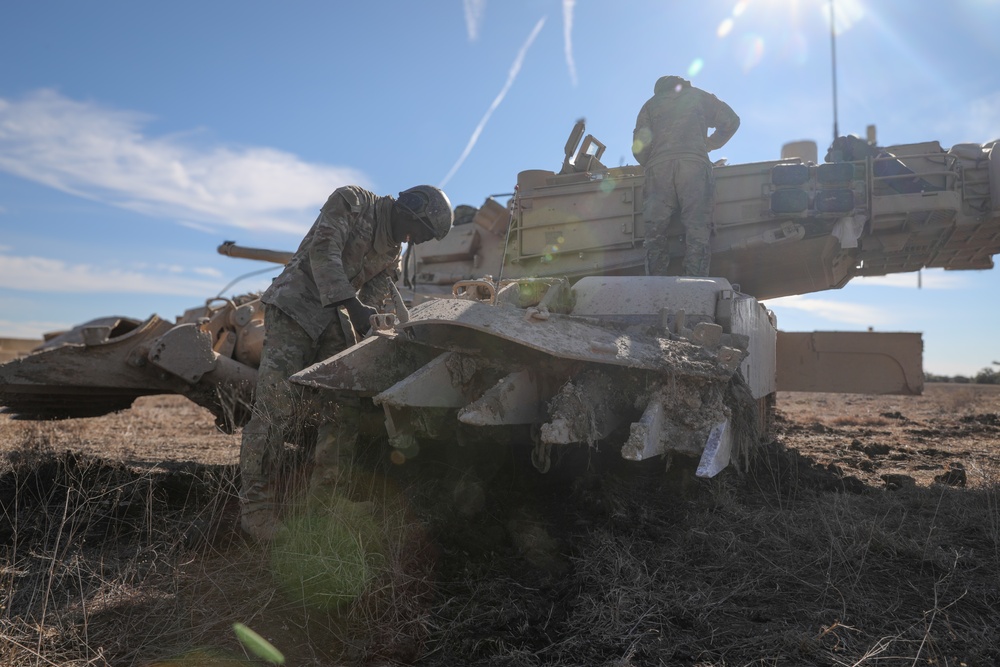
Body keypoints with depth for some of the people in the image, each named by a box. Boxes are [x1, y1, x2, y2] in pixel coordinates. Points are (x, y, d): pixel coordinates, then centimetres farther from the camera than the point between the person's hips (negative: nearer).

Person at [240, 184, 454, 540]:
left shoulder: (393, 252, 13)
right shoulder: (350, 201, -8)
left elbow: (375, 294, 8)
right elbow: (323, 250, -21)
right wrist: (352, 303, -32)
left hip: (335, 317, 7)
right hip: (295, 305, -7)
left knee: (344, 404, -2)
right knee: (276, 401, -17)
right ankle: (255, 507, -12)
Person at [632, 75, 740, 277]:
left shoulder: (650, 104, 29)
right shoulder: (699, 96, 29)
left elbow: (639, 148, 17)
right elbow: (731, 120, 24)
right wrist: (709, 145, 35)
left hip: (658, 166, 1)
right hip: (694, 164, -1)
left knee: (655, 231, -3)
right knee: (697, 230, -7)